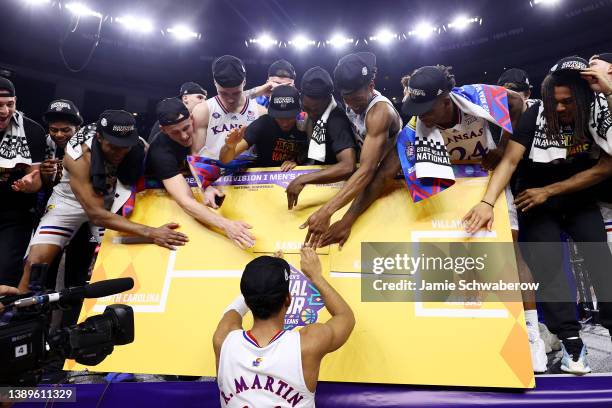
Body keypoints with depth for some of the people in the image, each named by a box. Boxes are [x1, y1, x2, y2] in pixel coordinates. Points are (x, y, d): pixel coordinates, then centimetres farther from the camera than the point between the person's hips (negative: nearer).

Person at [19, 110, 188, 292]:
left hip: (110, 200, 3)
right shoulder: (79, 155, -32)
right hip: (71, 201, -3)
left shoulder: (138, 146, -24)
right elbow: (96, 214, -38)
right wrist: (149, 233, -48)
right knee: (36, 260, -16)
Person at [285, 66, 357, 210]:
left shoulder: (337, 121, -29)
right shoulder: (312, 110, -5)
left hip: (333, 184, -7)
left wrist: (303, 179, -45)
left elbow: (348, 167, -42)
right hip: (318, 173, 7)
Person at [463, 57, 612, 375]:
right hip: (535, 204, -2)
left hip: (579, 201, 3)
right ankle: (571, 340, -7)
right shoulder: (536, 114, -15)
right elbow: (510, 160, -22)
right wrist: (488, 202, -34)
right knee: (547, 265, -13)